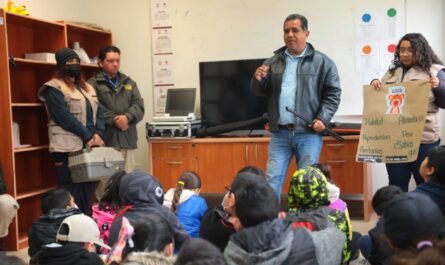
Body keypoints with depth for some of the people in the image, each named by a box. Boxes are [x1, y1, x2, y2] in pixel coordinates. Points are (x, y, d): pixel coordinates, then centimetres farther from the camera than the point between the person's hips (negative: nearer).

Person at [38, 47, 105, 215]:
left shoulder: (87, 88, 19)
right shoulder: (54, 89, -4)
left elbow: (99, 112, 11)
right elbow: (65, 117, -15)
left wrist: (98, 134, -6)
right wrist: (88, 136, -15)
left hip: (90, 147, 7)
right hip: (68, 148, -7)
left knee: (89, 191, 11)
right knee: (71, 194, -4)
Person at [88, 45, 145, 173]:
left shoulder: (129, 82, 20)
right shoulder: (93, 84, 3)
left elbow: (139, 105, 7)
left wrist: (127, 117, -11)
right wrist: (114, 120, -16)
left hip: (127, 139, 5)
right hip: (106, 140, -5)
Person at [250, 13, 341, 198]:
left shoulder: (322, 62, 0)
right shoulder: (273, 62, 10)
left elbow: (333, 93, -1)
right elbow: (259, 92, 12)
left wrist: (323, 119, -13)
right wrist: (258, 80, -10)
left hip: (309, 133, -3)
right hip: (279, 133, 3)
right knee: (272, 179, 3)